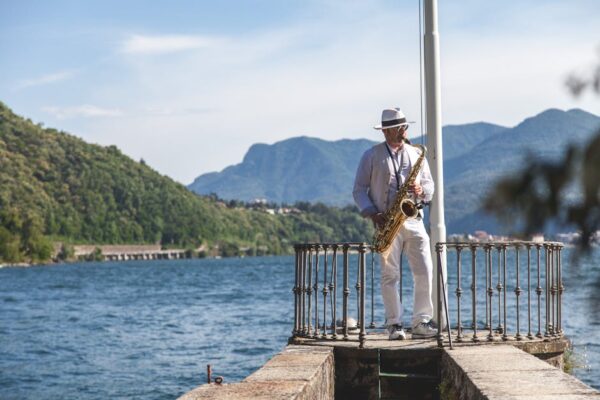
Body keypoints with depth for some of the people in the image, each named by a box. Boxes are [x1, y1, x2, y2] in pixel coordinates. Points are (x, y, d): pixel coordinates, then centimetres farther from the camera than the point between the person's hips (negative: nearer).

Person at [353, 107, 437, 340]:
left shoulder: (417, 154, 15)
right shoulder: (371, 156, 5)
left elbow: (430, 186, 18)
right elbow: (359, 190, 4)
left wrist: (421, 190, -6)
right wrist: (373, 214, -9)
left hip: (414, 220, 3)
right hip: (386, 223, -3)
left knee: (424, 272, -5)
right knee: (390, 275, -2)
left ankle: (421, 323, 3)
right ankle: (394, 325, 5)